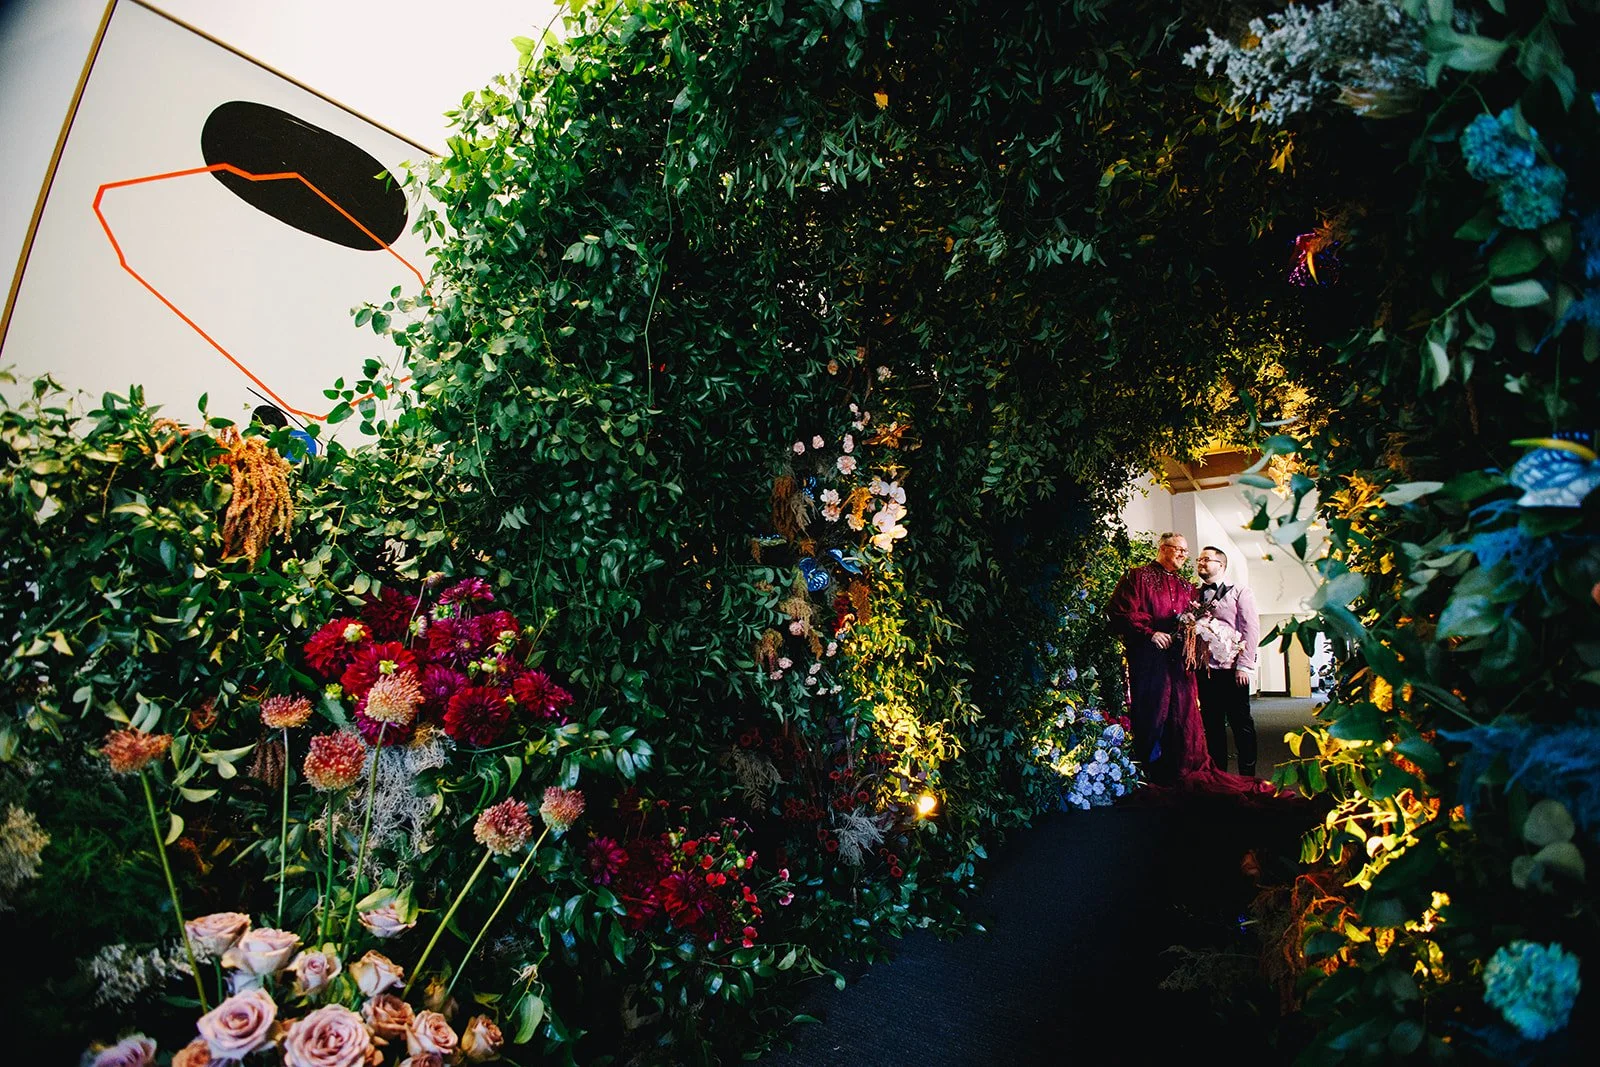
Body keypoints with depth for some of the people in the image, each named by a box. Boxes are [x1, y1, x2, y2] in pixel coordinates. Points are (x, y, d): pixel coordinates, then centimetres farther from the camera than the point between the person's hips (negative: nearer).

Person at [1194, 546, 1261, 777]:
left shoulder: (1239, 592, 4)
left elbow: (1251, 629, -2)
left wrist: (1244, 665, -10)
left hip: (1231, 669, -3)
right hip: (1204, 670, 3)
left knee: (1241, 723, 3)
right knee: (1212, 725, 7)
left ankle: (1248, 778, 12)